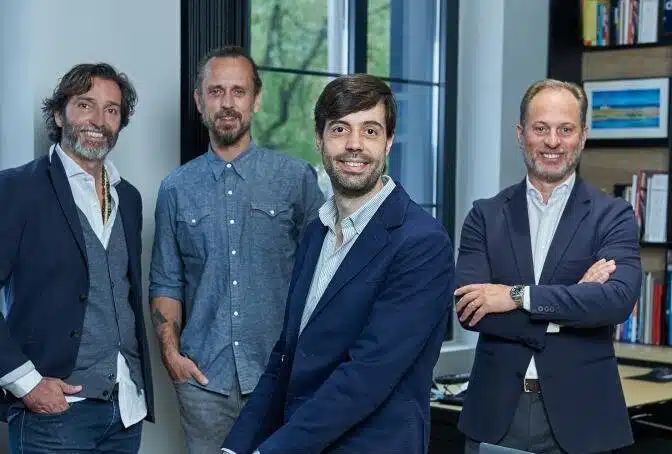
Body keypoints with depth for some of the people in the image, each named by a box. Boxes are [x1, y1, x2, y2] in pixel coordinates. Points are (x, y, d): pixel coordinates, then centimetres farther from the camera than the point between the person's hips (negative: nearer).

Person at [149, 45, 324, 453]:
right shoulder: (177, 189, 7)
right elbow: (167, 282, 10)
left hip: (280, 373, -1)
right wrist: (170, 351, -1)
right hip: (203, 375, 2)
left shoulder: (296, 177, 0)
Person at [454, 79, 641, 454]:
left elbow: (619, 299, -17)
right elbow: (467, 308, -9)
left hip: (578, 416, -1)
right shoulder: (486, 215, 3)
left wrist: (518, 296, -19)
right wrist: (572, 302, -15)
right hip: (496, 413, 1)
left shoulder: (613, 216, -1)